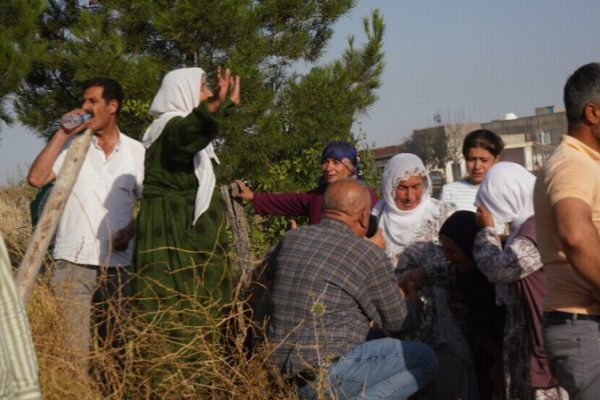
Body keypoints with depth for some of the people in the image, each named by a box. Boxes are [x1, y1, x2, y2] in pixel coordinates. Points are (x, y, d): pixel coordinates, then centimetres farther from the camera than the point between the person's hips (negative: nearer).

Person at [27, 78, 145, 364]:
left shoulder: (135, 151, 7)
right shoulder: (71, 144, 3)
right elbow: (36, 178, -9)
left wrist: (132, 229, -6)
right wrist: (63, 134, -8)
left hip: (118, 261, 2)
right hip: (74, 259, -2)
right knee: (74, 344, -6)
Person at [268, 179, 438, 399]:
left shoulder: (290, 239, 6)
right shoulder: (369, 256, -10)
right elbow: (399, 321, 3)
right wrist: (411, 300, 28)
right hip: (327, 379, -7)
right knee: (425, 359, 4)